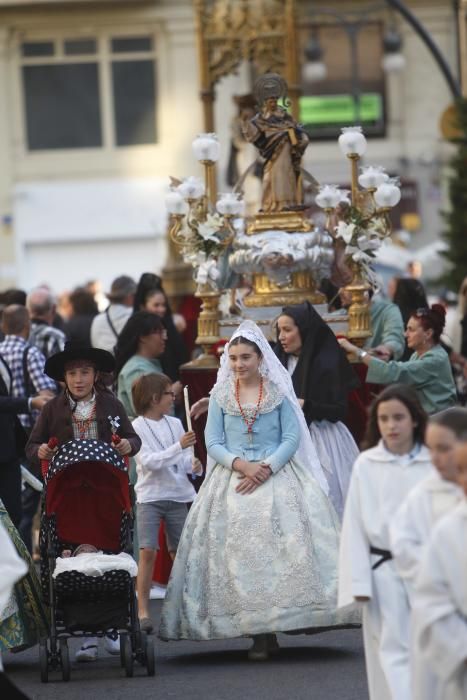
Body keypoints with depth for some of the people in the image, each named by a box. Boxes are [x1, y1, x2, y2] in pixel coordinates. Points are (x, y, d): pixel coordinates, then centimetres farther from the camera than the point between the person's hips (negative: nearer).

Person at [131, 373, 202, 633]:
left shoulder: (175, 424, 7)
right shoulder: (137, 427, -6)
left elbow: (186, 460, 10)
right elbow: (149, 461, -17)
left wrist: (195, 465, -12)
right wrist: (179, 446, -25)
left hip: (178, 496, 5)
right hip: (150, 497, -5)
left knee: (181, 553, 8)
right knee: (148, 551, -14)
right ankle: (143, 611, -11)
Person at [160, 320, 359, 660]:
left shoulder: (279, 393, 4)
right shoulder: (220, 396, 8)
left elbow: (292, 438, -2)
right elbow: (213, 443, 4)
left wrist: (266, 469, -15)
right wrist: (241, 464, -14)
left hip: (277, 476, -1)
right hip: (233, 478, 1)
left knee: (281, 546, -12)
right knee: (239, 549, -9)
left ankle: (273, 625, -9)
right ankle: (260, 632, -7)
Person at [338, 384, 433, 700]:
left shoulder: (434, 464, -2)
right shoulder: (366, 465, -3)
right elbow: (354, 526, -1)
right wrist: (359, 582, -5)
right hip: (384, 573, -1)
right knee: (393, 652, -2)